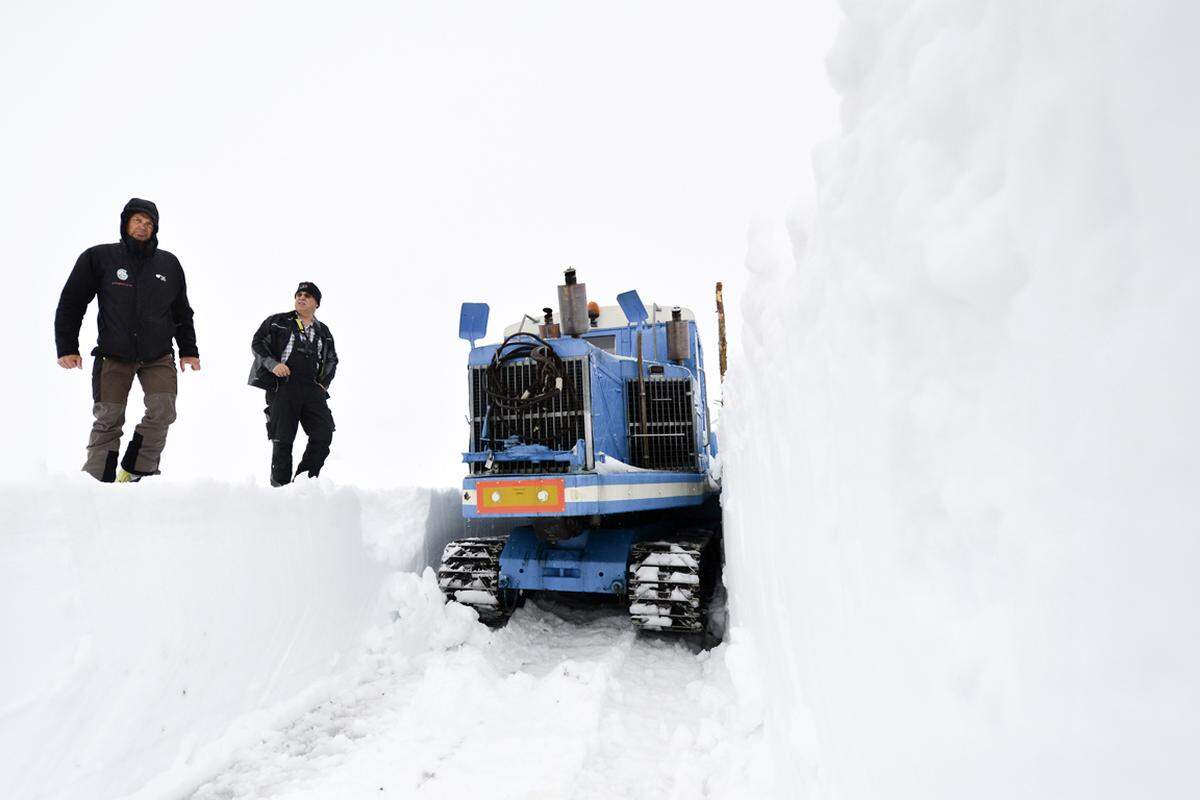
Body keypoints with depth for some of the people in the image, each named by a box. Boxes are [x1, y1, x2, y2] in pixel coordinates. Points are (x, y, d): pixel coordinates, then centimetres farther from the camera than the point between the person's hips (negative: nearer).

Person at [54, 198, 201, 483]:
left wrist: (189, 350, 12)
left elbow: (182, 311, 17)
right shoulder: (99, 257, 2)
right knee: (109, 419, -3)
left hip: (158, 356, 2)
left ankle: (134, 473, -3)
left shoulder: (169, 264, 9)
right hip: (114, 355, -1)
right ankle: (96, 481, 5)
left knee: (162, 411, -16)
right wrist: (67, 347, -1)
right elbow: (71, 302, 5)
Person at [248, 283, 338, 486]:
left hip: (312, 389, 3)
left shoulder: (324, 332, 18)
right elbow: (257, 342, 5)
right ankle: (280, 485, 11)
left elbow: (332, 360, 27)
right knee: (283, 439, -1)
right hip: (282, 387, -3)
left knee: (323, 436, -6)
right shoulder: (277, 322, 9)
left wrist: (324, 383, 13)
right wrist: (272, 364, -11)